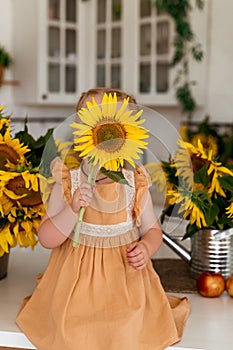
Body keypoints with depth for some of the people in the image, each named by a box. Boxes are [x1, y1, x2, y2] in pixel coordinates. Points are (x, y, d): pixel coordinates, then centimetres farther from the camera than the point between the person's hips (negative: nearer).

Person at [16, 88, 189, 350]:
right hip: (77, 279, 0)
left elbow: (152, 229, 6)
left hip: (124, 277, 1)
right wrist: (72, 210, -25)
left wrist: (146, 248, -16)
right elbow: (47, 239, -9)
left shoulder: (135, 185, -6)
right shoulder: (67, 184, -9)